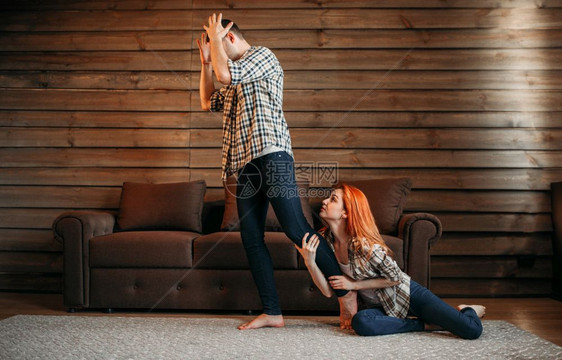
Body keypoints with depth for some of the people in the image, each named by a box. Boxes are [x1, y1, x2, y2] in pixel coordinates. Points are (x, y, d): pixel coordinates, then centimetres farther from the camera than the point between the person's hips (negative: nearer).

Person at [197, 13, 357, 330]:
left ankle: (346, 292, -8)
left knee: (296, 228, -16)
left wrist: (214, 38, 7)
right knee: (251, 239, 1)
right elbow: (208, 102, 34)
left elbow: (225, 73, -10)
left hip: (271, 155, -9)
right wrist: (206, 61, 27)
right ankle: (272, 312, 3)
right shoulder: (235, 81, 30)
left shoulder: (263, 56, 5)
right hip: (245, 162, 9)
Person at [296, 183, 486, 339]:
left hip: (409, 296, -5)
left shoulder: (365, 245, -26)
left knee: (472, 330, -19)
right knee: (360, 322, -33)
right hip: (380, 306, 5)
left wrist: (354, 284, -18)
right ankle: (425, 324, -7)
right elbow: (328, 291, -11)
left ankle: (466, 311, 20)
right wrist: (309, 261, -26)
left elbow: (396, 278, -15)